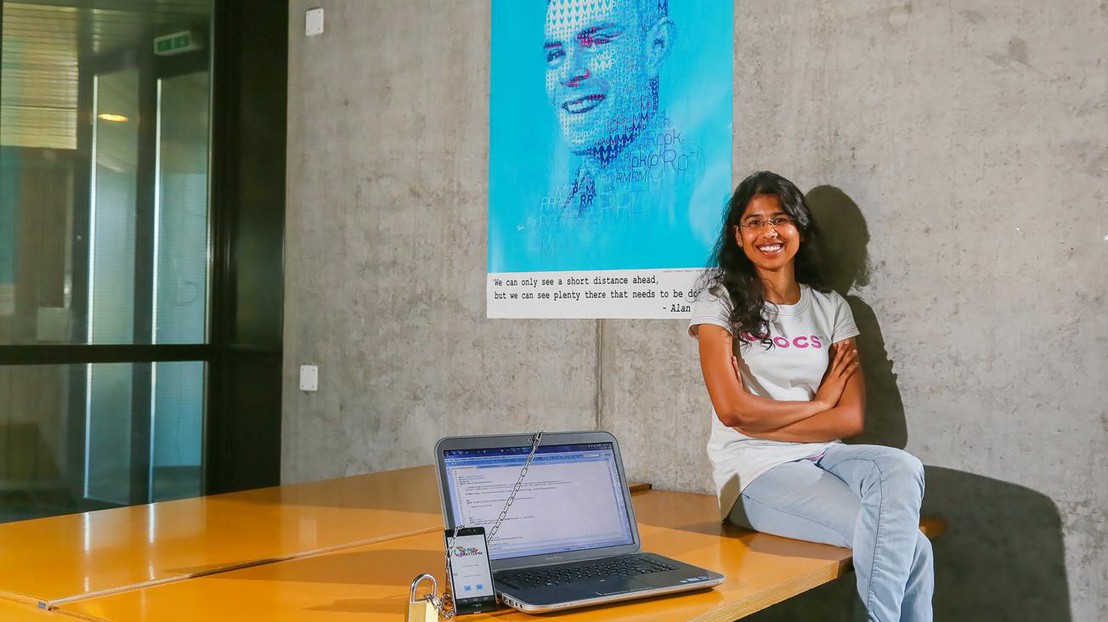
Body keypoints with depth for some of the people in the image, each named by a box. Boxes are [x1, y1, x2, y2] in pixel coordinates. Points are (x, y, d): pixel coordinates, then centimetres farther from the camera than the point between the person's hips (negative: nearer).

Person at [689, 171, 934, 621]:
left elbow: (851, 419, 0)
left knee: (901, 469, -32)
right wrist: (819, 402, -1)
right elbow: (732, 409, -12)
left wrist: (761, 423, -9)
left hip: (821, 456, 5)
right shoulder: (721, 300, 1)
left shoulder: (829, 308, 12)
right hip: (755, 472, -4)